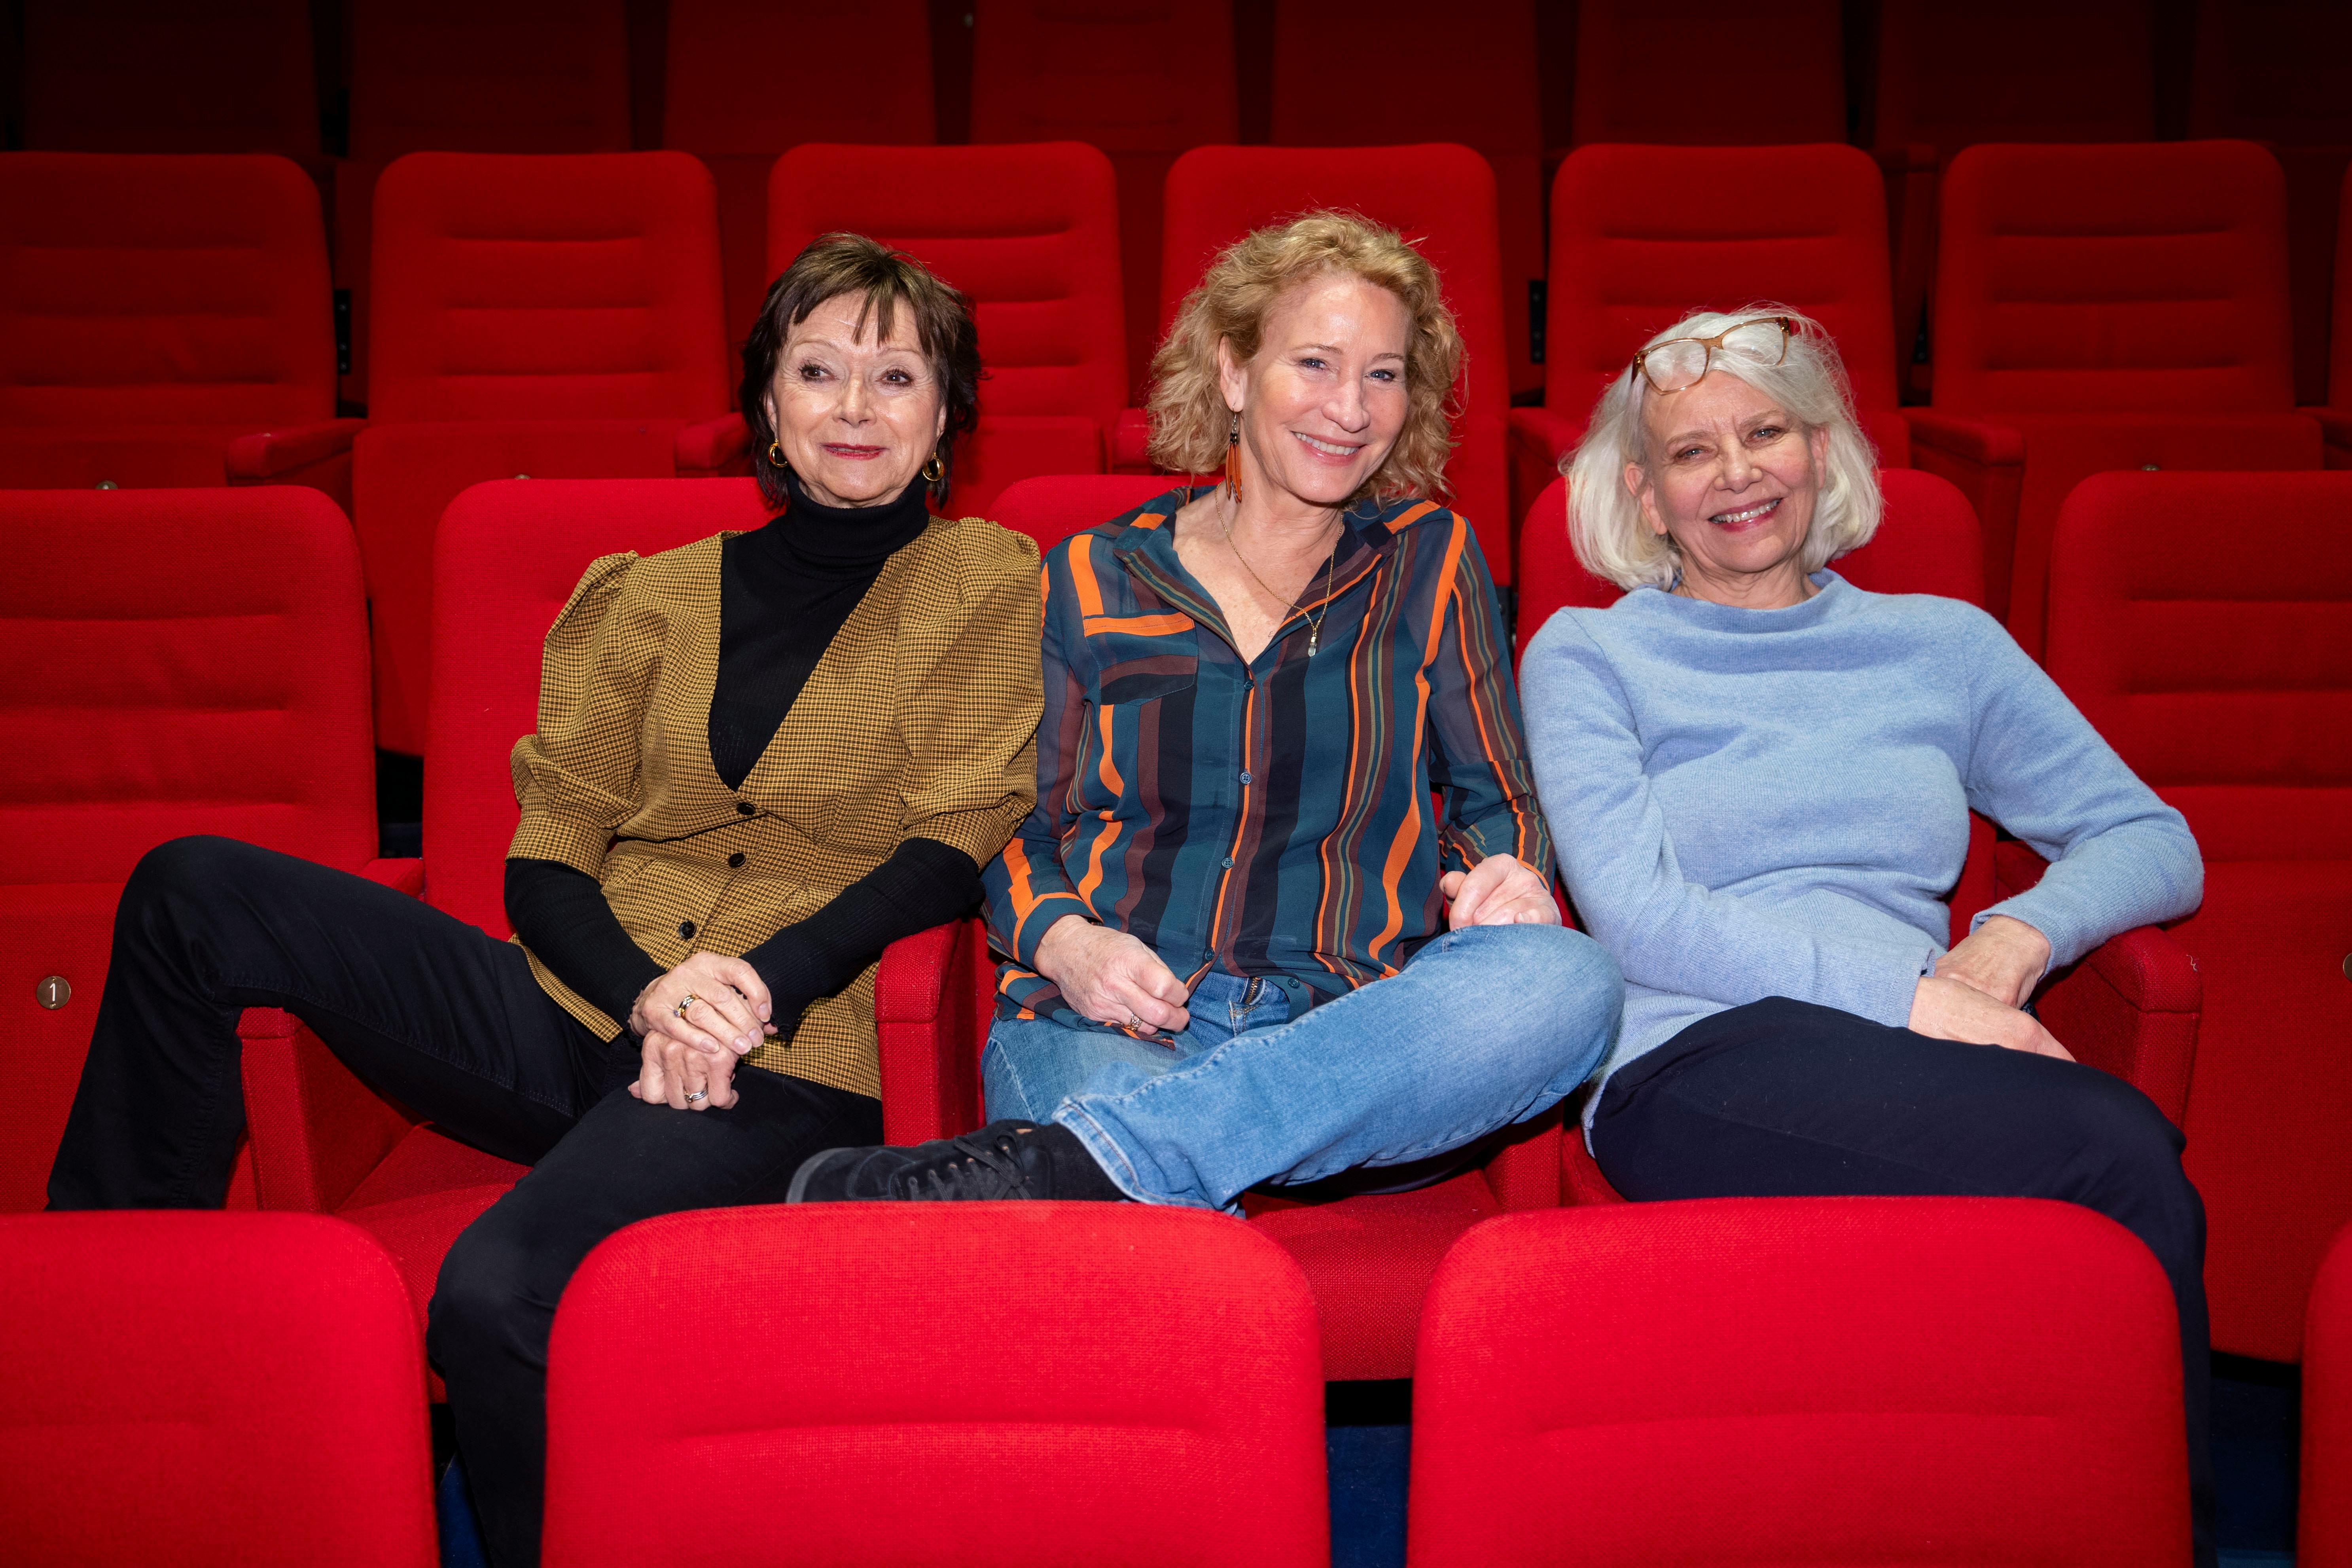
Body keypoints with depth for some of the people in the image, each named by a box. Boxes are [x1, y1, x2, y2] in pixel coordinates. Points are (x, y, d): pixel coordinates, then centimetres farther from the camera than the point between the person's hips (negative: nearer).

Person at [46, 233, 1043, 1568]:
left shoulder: (990, 584, 7)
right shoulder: (655, 597, 17)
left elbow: (960, 846, -2)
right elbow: (546, 855, 11)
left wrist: (762, 985, -16)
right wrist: (646, 993, -10)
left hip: (786, 1068, -5)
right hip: (581, 1019, 5)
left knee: (497, 1291, -32)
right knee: (194, 892, -11)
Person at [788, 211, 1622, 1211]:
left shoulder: (1428, 562, 14)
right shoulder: (1088, 583, 13)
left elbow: (1494, 796, 18)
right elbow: (1016, 831, 16)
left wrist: (1506, 872, -6)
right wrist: (1060, 941, -6)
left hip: (1346, 1043, 4)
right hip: (1104, 1030, -4)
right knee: (1177, 1218, -42)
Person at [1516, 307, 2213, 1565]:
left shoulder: (1943, 644, 23)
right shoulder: (1588, 655, 12)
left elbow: (2155, 842, 21)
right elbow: (1635, 914, -2)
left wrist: (2019, 935, -2)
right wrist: (1910, 996, -12)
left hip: (1926, 1073, 4)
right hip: (1697, 1068, -3)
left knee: (2120, 1165, -32)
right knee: (2122, 1154, -29)